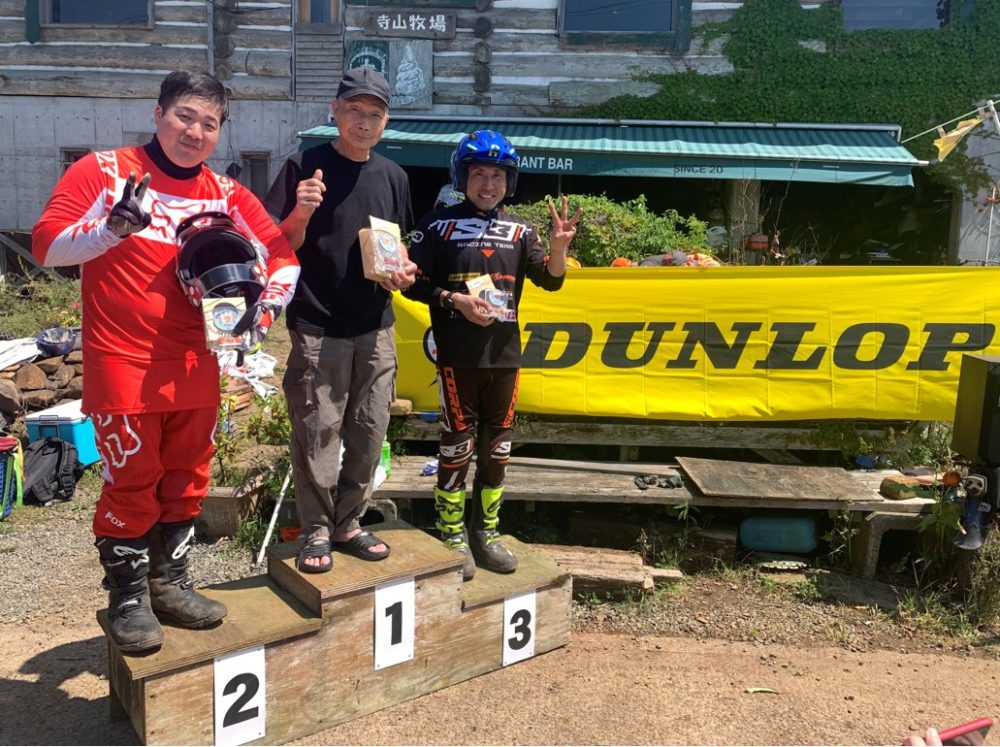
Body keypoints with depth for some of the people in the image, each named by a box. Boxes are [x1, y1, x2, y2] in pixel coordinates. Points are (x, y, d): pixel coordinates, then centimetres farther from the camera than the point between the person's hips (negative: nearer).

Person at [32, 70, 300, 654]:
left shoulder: (225, 194, 8)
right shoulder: (104, 170, -3)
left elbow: (283, 257, 8)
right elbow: (47, 244, -10)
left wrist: (268, 300, -11)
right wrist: (114, 227, -27)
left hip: (195, 367, 5)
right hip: (123, 366, -4)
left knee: (186, 480, 13)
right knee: (131, 484, 3)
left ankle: (171, 584, 30)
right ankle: (129, 599, 20)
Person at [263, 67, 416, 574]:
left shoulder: (392, 176, 10)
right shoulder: (306, 168, -5)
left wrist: (403, 272, -2)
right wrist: (301, 214, -27)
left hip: (376, 331, 5)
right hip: (318, 330, -5)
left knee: (369, 435, 10)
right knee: (317, 435, 0)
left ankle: (348, 523, 26)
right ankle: (316, 531, 17)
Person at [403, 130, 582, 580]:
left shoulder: (519, 231, 9)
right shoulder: (439, 225, 1)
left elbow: (549, 281, 1)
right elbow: (414, 282, -2)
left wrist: (559, 246, -17)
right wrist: (454, 299, -15)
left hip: (504, 355, 4)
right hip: (457, 355, -3)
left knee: (497, 445, 10)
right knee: (457, 444, 2)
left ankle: (486, 532, 23)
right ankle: (453, 536, 14)